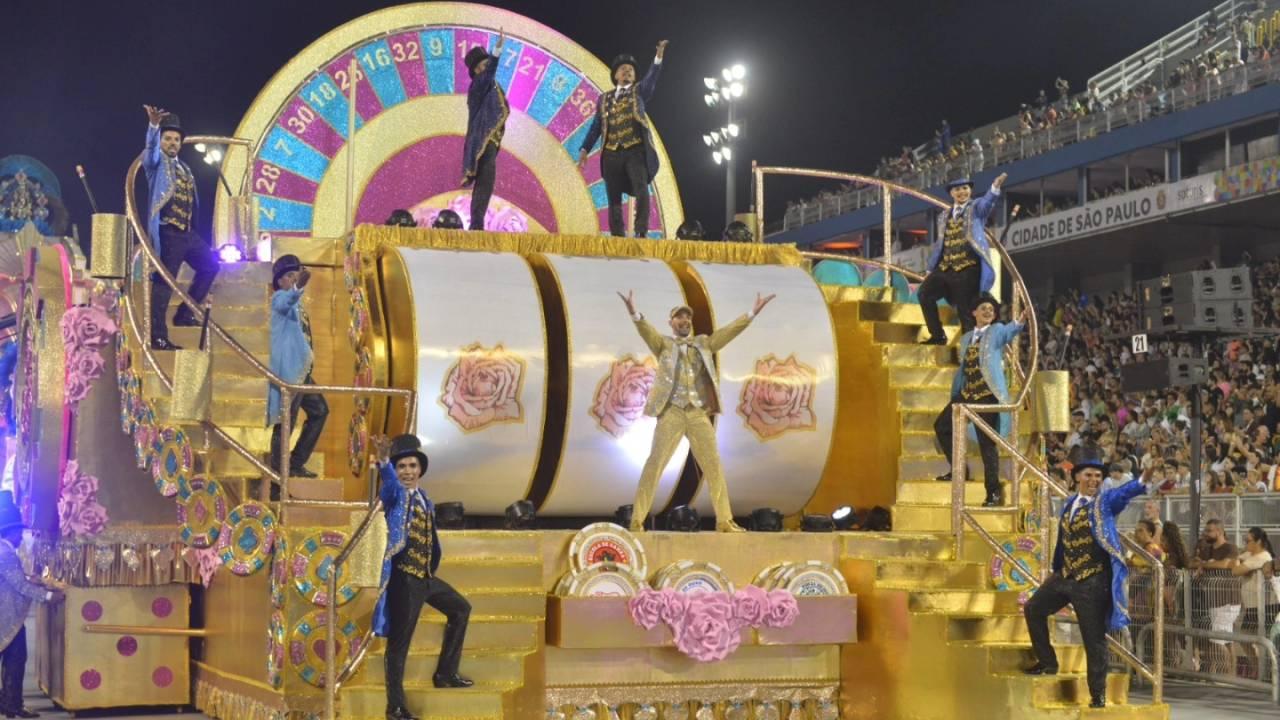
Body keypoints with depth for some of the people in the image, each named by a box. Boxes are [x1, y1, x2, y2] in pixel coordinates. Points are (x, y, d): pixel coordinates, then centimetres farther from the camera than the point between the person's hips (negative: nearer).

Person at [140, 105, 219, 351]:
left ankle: (185, 314, 23)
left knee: (210, 265, 17)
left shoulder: (184, 168, 19)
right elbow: (151, 149, -23)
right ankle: (158, 337, -10)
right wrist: (154, 126, -40)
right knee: (163, 283, -10)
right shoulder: (157, 162, -1)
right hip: (167, 233, -8)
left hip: (187, 233, 8)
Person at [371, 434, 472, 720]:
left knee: (460, 608, 22)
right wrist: (382, 461, -53)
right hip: (403, 577, -8)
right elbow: (389, 483, -33)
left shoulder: (425, 499, 13)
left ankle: (446, 673, 29)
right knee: (399, 640, -5)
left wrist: (431, 569, 17)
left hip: (425, 576, 8)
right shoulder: (395, 494, -8)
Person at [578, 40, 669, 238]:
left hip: (635, 150, -3)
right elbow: (596, 125, 15)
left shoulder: (639, 91, 11)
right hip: (612, 153, 3)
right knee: (614, 197, 3)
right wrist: (585, 149, 7)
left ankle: (641, 231, -17)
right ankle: (617, 235, 7)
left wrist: (659, 57, -23)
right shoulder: (605, 98, 17)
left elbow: (651, 78, -8)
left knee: (641, 189, -17)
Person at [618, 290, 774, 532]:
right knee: (654, 464, -7)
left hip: (699, 415, 3)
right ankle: (637, 520, -5)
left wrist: (753, 313, -3)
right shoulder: (664, 345, 7)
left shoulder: (704, 344, 16)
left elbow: (729, 331, 8)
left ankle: (724, 521, 9)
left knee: (713, 465, 3)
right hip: (672, 413, -3)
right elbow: (646, 331, -12)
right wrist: (634, 314, -31)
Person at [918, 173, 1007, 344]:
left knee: (965, 310, -5)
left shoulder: (976, 208, 7)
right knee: (925, 293, -10)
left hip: (968, 268, -5)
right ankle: (937, 335, -2)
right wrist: (930, 269, 20)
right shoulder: (944, 217, 20)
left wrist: (995, 186, -38)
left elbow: (987, 201, -17)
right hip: (945, 267, 5)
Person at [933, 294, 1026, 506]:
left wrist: (1020, 322, -46)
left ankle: (993, 493, -3)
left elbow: (1009, 331, -23)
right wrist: (954, 397, 21)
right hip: (967, 393, 6)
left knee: (987, 443, -7)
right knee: (941, 425, 8)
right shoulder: (966, 338, 18)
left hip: (987, 395, -6)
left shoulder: (997, 331, 1)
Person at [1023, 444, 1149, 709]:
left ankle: (1098, 695, 9)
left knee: (1094, 639, -1)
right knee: (1034, 609, 17)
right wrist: (1057, 572, 27)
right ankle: (1047, 662, 32)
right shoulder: (1068, 505, 10)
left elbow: (1125, 491, -30)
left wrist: (1143, 480, -50)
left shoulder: (1106, 501, -8)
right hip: (1065, 576, 6)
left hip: (1093, 582, -6)